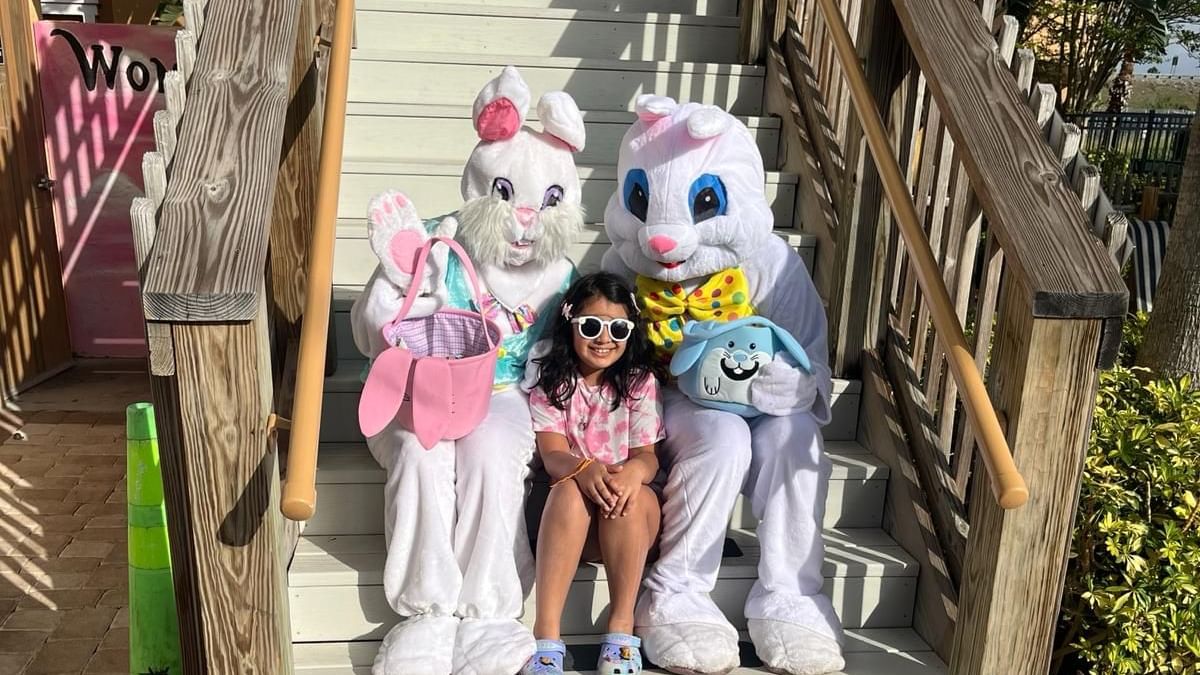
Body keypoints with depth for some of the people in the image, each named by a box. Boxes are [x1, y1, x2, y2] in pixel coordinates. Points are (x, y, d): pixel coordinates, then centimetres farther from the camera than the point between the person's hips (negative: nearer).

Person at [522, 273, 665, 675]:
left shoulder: (640, 383, 2)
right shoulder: (550, 384, 0)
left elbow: (648, 456, -6)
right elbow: (553, 453, -11)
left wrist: (633, 470, -32)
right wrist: (584, 468, -36)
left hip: (630, 515, 1)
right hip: (571, 516, 0)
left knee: (630, 490, -33)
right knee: (570, 488, -33)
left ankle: (621, 628, -28)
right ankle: (546, 634, -36)